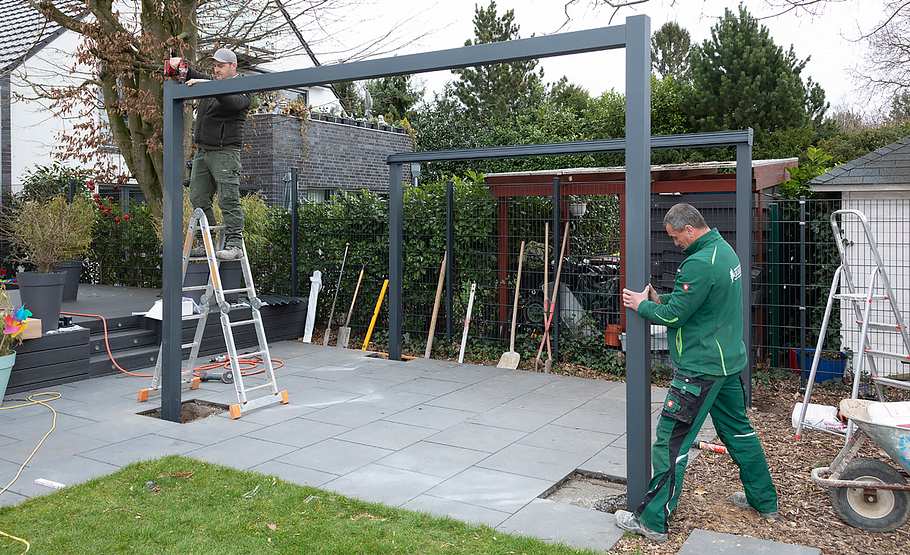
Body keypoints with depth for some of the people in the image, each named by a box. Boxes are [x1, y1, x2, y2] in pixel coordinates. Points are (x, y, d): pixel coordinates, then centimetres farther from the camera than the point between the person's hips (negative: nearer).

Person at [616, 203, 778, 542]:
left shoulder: (700, 263, -24)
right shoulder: (725, 250, 9)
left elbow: (673, 315, -20)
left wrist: (642, 305, -4)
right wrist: (660, 299, 5)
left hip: (700, 368, -10)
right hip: (729, 361, 10)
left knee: (670, 442, -4)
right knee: (738, 429, 22)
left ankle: (652, 520, 3)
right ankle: (764, 501, 36)